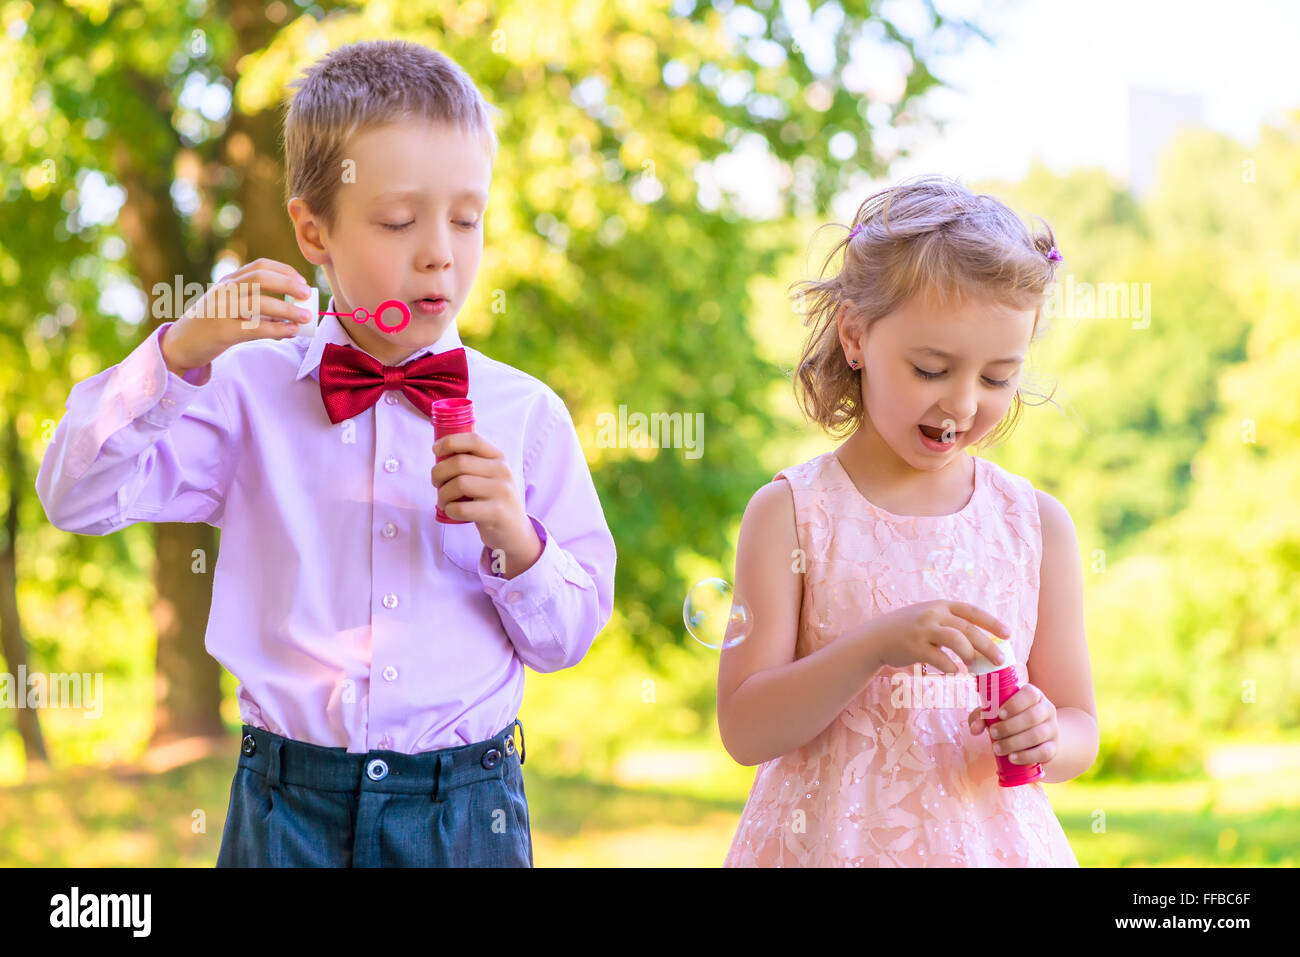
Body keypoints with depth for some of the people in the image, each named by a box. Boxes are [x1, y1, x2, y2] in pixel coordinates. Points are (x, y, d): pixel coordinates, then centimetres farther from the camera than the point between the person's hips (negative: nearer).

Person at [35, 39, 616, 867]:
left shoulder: (527, 415, 0)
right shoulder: (252, 390, -2)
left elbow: (569, 638, 5)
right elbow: (77, 496, -8)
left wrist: (516, 543, -14)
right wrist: (180, 355, -17)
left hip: (467, 807, 1)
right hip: (291, 803, 0)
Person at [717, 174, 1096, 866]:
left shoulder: (1038, 524, -1)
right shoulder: (789, 515, -8)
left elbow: (1079, 728, 6)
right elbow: (744, 731, -12)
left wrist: (1045, 741, -16)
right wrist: (875, 645, -24)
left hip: (989, 843, 2)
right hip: (830, 842, -2)